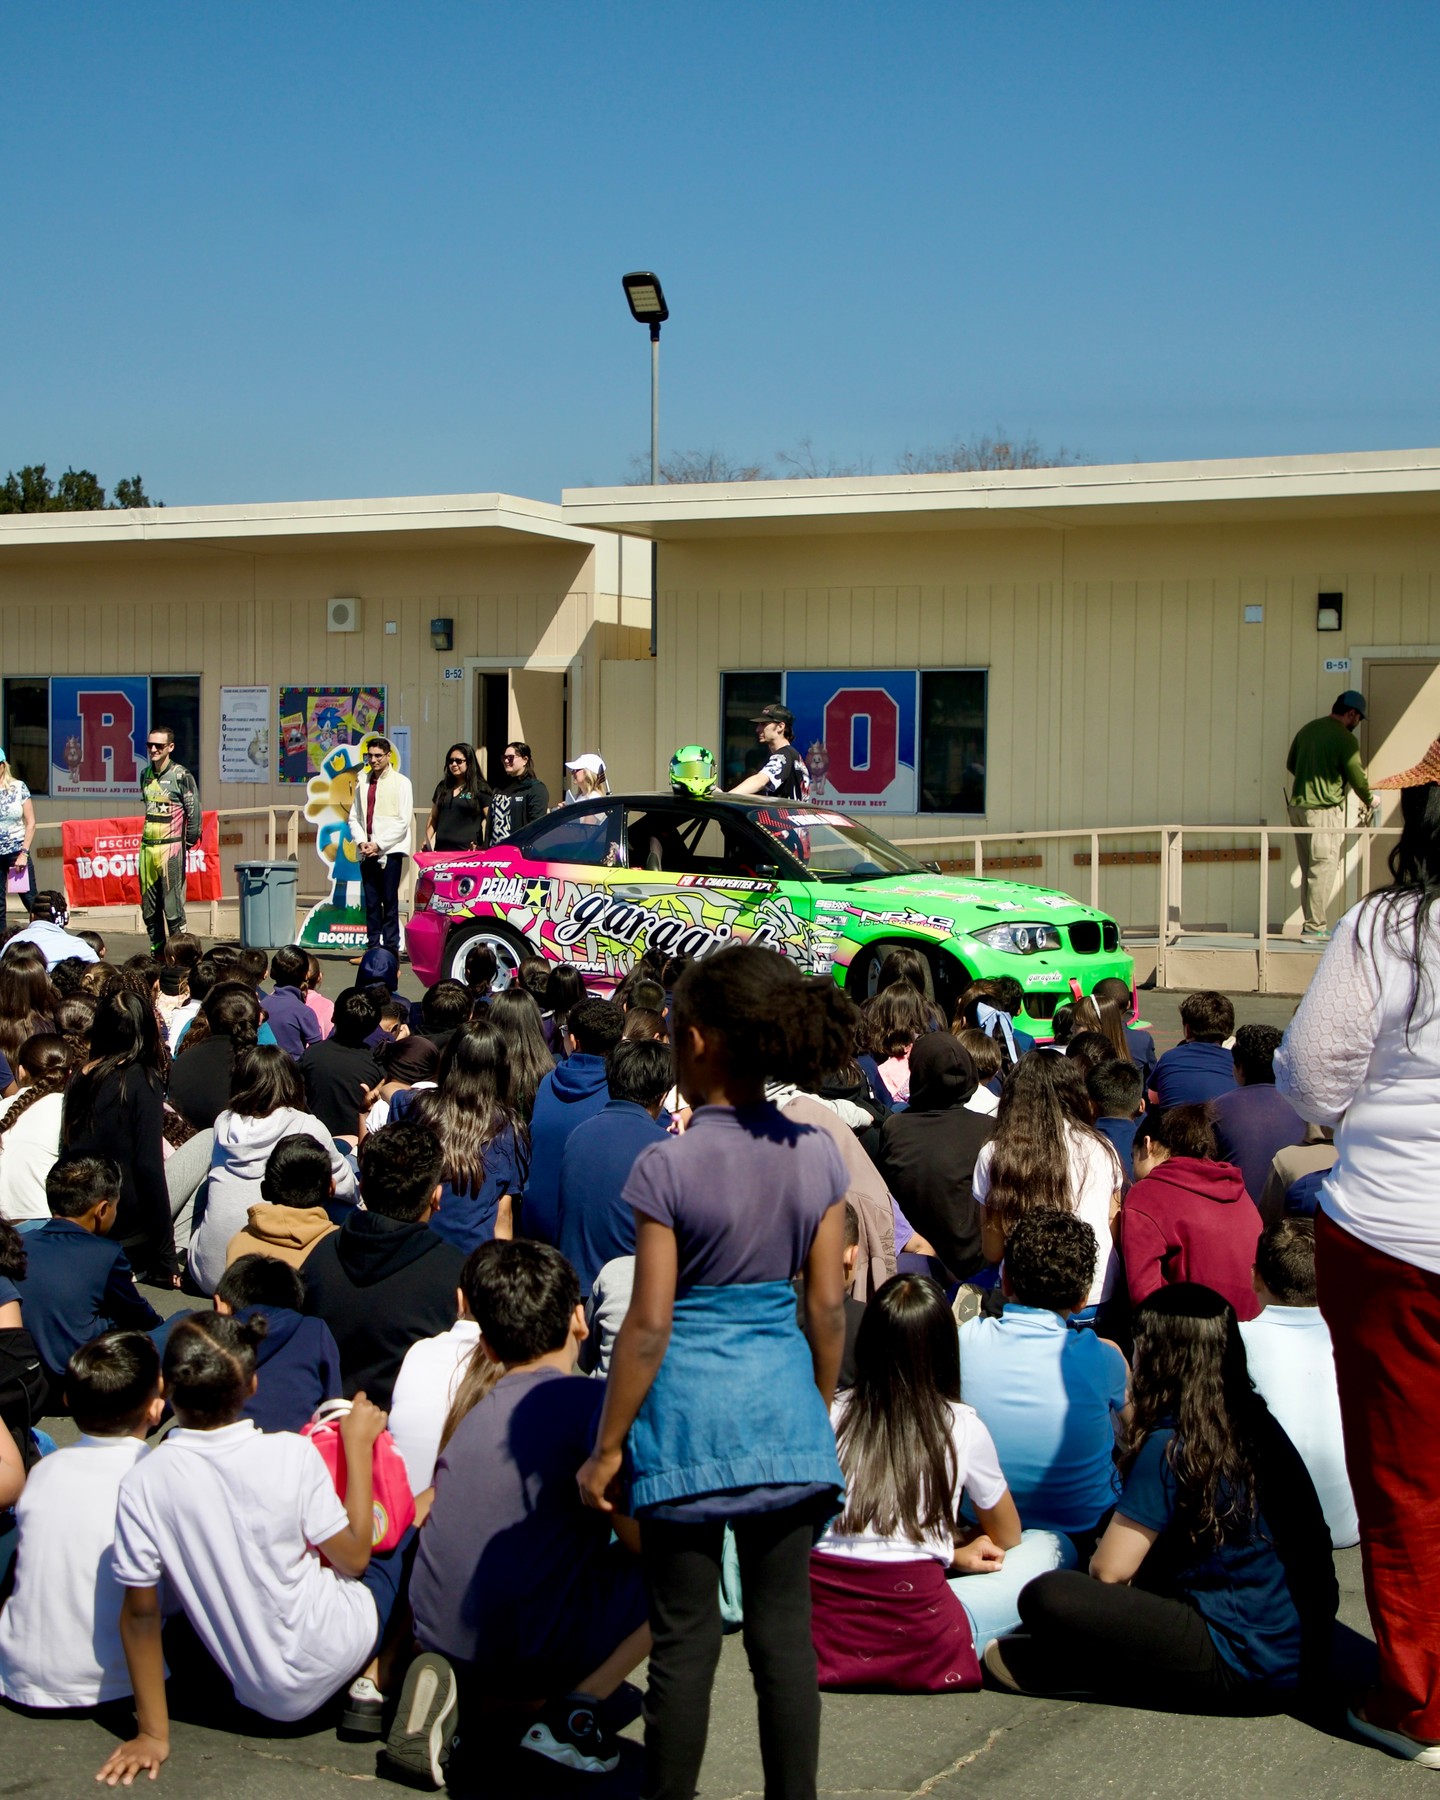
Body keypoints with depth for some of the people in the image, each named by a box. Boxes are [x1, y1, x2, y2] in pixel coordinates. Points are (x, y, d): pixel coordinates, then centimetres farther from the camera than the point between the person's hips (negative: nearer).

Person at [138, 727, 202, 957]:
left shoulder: (180, 775, -8)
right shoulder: (145, 774, 13)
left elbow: (194, 811, -7)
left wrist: (188, 842, -6)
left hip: (170, 848, -7)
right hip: (147, 846, 7)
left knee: (173, 904, -9)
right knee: (149, 907, 10)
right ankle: (157, 950, 19)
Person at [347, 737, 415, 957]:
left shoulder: (401, 782, -1)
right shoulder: (362, 782, 12)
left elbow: (404, 821, -7)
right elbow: (354, 817, 13)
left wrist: (379, 844, -11)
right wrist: (361, 841, -5)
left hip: (390, 850, -4)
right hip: (367, 851, 4)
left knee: (390, 901, -5)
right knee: (371, 902, 4)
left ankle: (391, 949, -1)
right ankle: (372, 947, 8)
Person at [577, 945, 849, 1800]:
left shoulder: (668, 1165, -14)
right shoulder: (818, 1157, -1)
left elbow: (649, 1325, -12)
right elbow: (828, 1304, 3)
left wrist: (606, 1449, -3)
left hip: (692, 1408, -4)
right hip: (786, 1405, 4)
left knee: (686, 1639, 6)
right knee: (785, 1631, 11)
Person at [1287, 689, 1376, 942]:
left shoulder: (1307, 729, 11)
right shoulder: (1344, 739, -11)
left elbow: (1291, 764, 21)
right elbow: (1356, 777, -7)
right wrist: (1369, 801, 11)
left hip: (1298, 806, 8)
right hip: (1325, 810, -8)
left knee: (1309, 871, 12)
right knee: (1322, 871, -3)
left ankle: (1312, 924, 16)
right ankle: (1315, 928, -2)